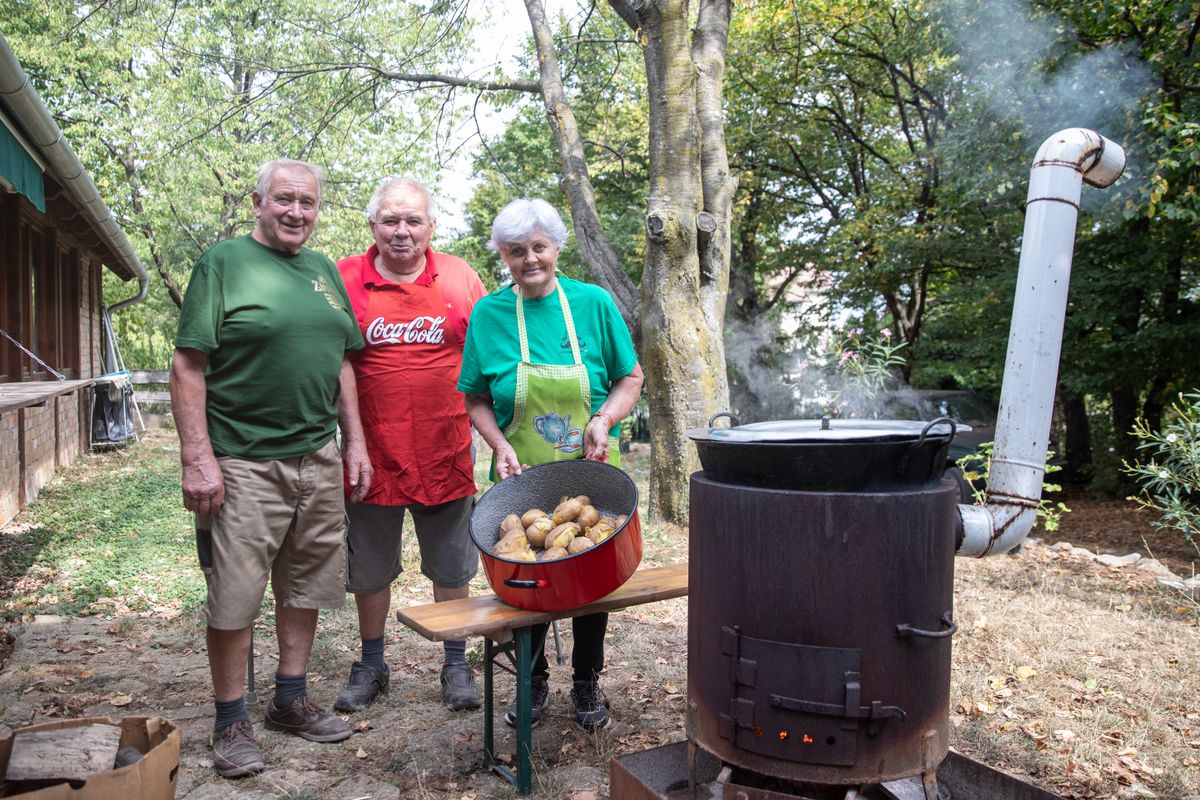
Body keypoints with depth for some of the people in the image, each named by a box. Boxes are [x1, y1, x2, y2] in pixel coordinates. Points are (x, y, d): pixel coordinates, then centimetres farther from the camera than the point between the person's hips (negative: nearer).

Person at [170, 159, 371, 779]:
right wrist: (197, 457, -16)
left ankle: (290, 700, 30)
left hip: (319, 461, 6)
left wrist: (355, 442, 12)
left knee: (306, 588, 14)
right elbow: (188, 366, -9)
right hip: (243, 465, -6)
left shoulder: (323, 270, 13)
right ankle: (231, 722, 19)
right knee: (234, 599, 2)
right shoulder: (223, 262, -4)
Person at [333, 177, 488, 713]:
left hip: (445, 454, 1)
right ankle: (371, 666, 35)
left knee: (452, 569, 12)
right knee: (369, 569, 15)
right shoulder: (343, 280, -1)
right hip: (372, 455, 0)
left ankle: (456, 666, 30)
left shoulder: (460, 278, 2)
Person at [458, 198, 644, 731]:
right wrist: (499, 445, -12)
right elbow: (476, 399, 4)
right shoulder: (488, 313, -2)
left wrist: (605, 420, -14)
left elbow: (630, 377, 4)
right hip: (521, 475, 0)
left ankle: (587, 684, 32)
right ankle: (534, 682, 33)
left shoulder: (593, 303, -3)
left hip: (591, 470, 0)